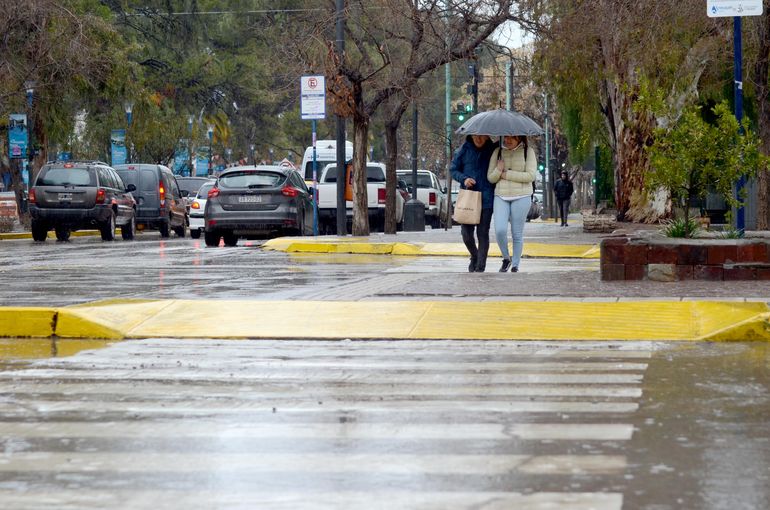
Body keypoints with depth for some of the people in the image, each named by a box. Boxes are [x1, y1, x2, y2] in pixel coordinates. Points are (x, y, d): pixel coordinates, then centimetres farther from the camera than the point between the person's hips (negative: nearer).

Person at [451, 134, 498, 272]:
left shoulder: (493, 150, 0)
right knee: (466, 232, 0)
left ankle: (480, 267, 8)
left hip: (486, 198, -1)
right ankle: (474, 257, 28)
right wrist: (463, 179, -11)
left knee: (483, 233, 0)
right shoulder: (464, 150, 2)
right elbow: (454, 170, 9)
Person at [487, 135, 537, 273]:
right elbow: (490, 178, 9)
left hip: (521, 196, -2)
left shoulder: (528, 152, -1)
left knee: (517, 234, 2)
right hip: (501, 196, 2)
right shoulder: (498, 152, 7)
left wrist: (506, 175, -10)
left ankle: (515, 265, 14)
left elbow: (531, 175, -11)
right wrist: (498, 170, -14)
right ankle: (506, 259, 11)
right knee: (500, 230, -13)